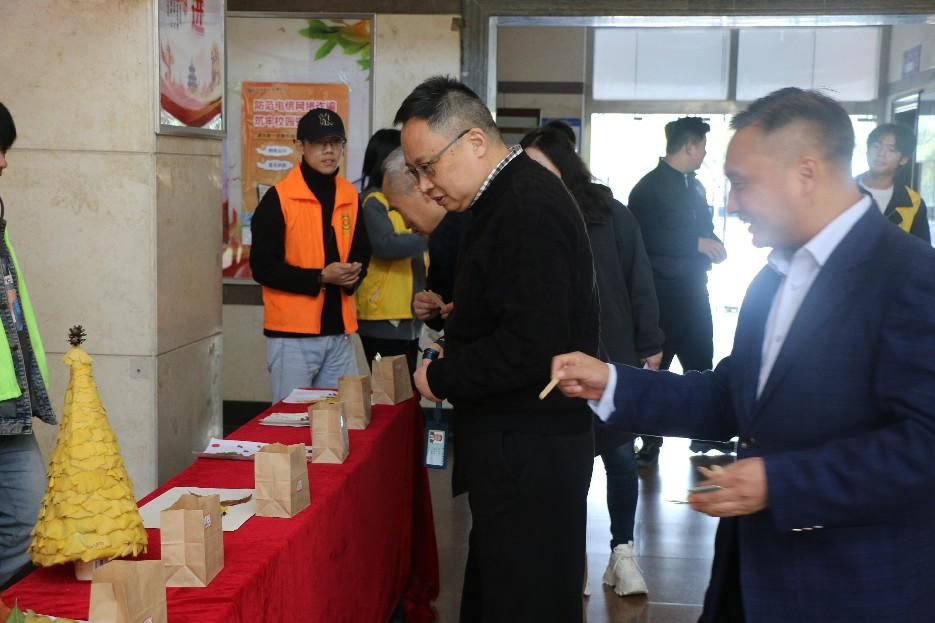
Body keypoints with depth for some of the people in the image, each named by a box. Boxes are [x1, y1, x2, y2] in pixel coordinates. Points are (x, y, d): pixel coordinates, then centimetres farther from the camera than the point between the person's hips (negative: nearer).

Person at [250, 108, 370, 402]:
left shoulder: (350, 196, 10)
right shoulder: (278, 198, -7)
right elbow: (262, 267, -10)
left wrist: (353, 275, -3)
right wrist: (320, 277, -18)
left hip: (339, 331, 6)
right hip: (292, 334, -5)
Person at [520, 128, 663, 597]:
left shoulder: (609, 214, -5)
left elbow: (638, 281, -1)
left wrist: (649, 345, -1)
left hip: (611, 356, -1)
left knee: (619, 454, 8)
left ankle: (622, 552, 23)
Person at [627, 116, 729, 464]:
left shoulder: (695, 186, 15)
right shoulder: (649, 187, -10)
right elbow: (646, 237, -22)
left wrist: (712, 244, 0)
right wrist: (697, 243, -19)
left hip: (694, 288, 8)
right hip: (662, 292, -8)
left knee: (701, 362, 12)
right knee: (655, 366, 1)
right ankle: (651, 440, 10)